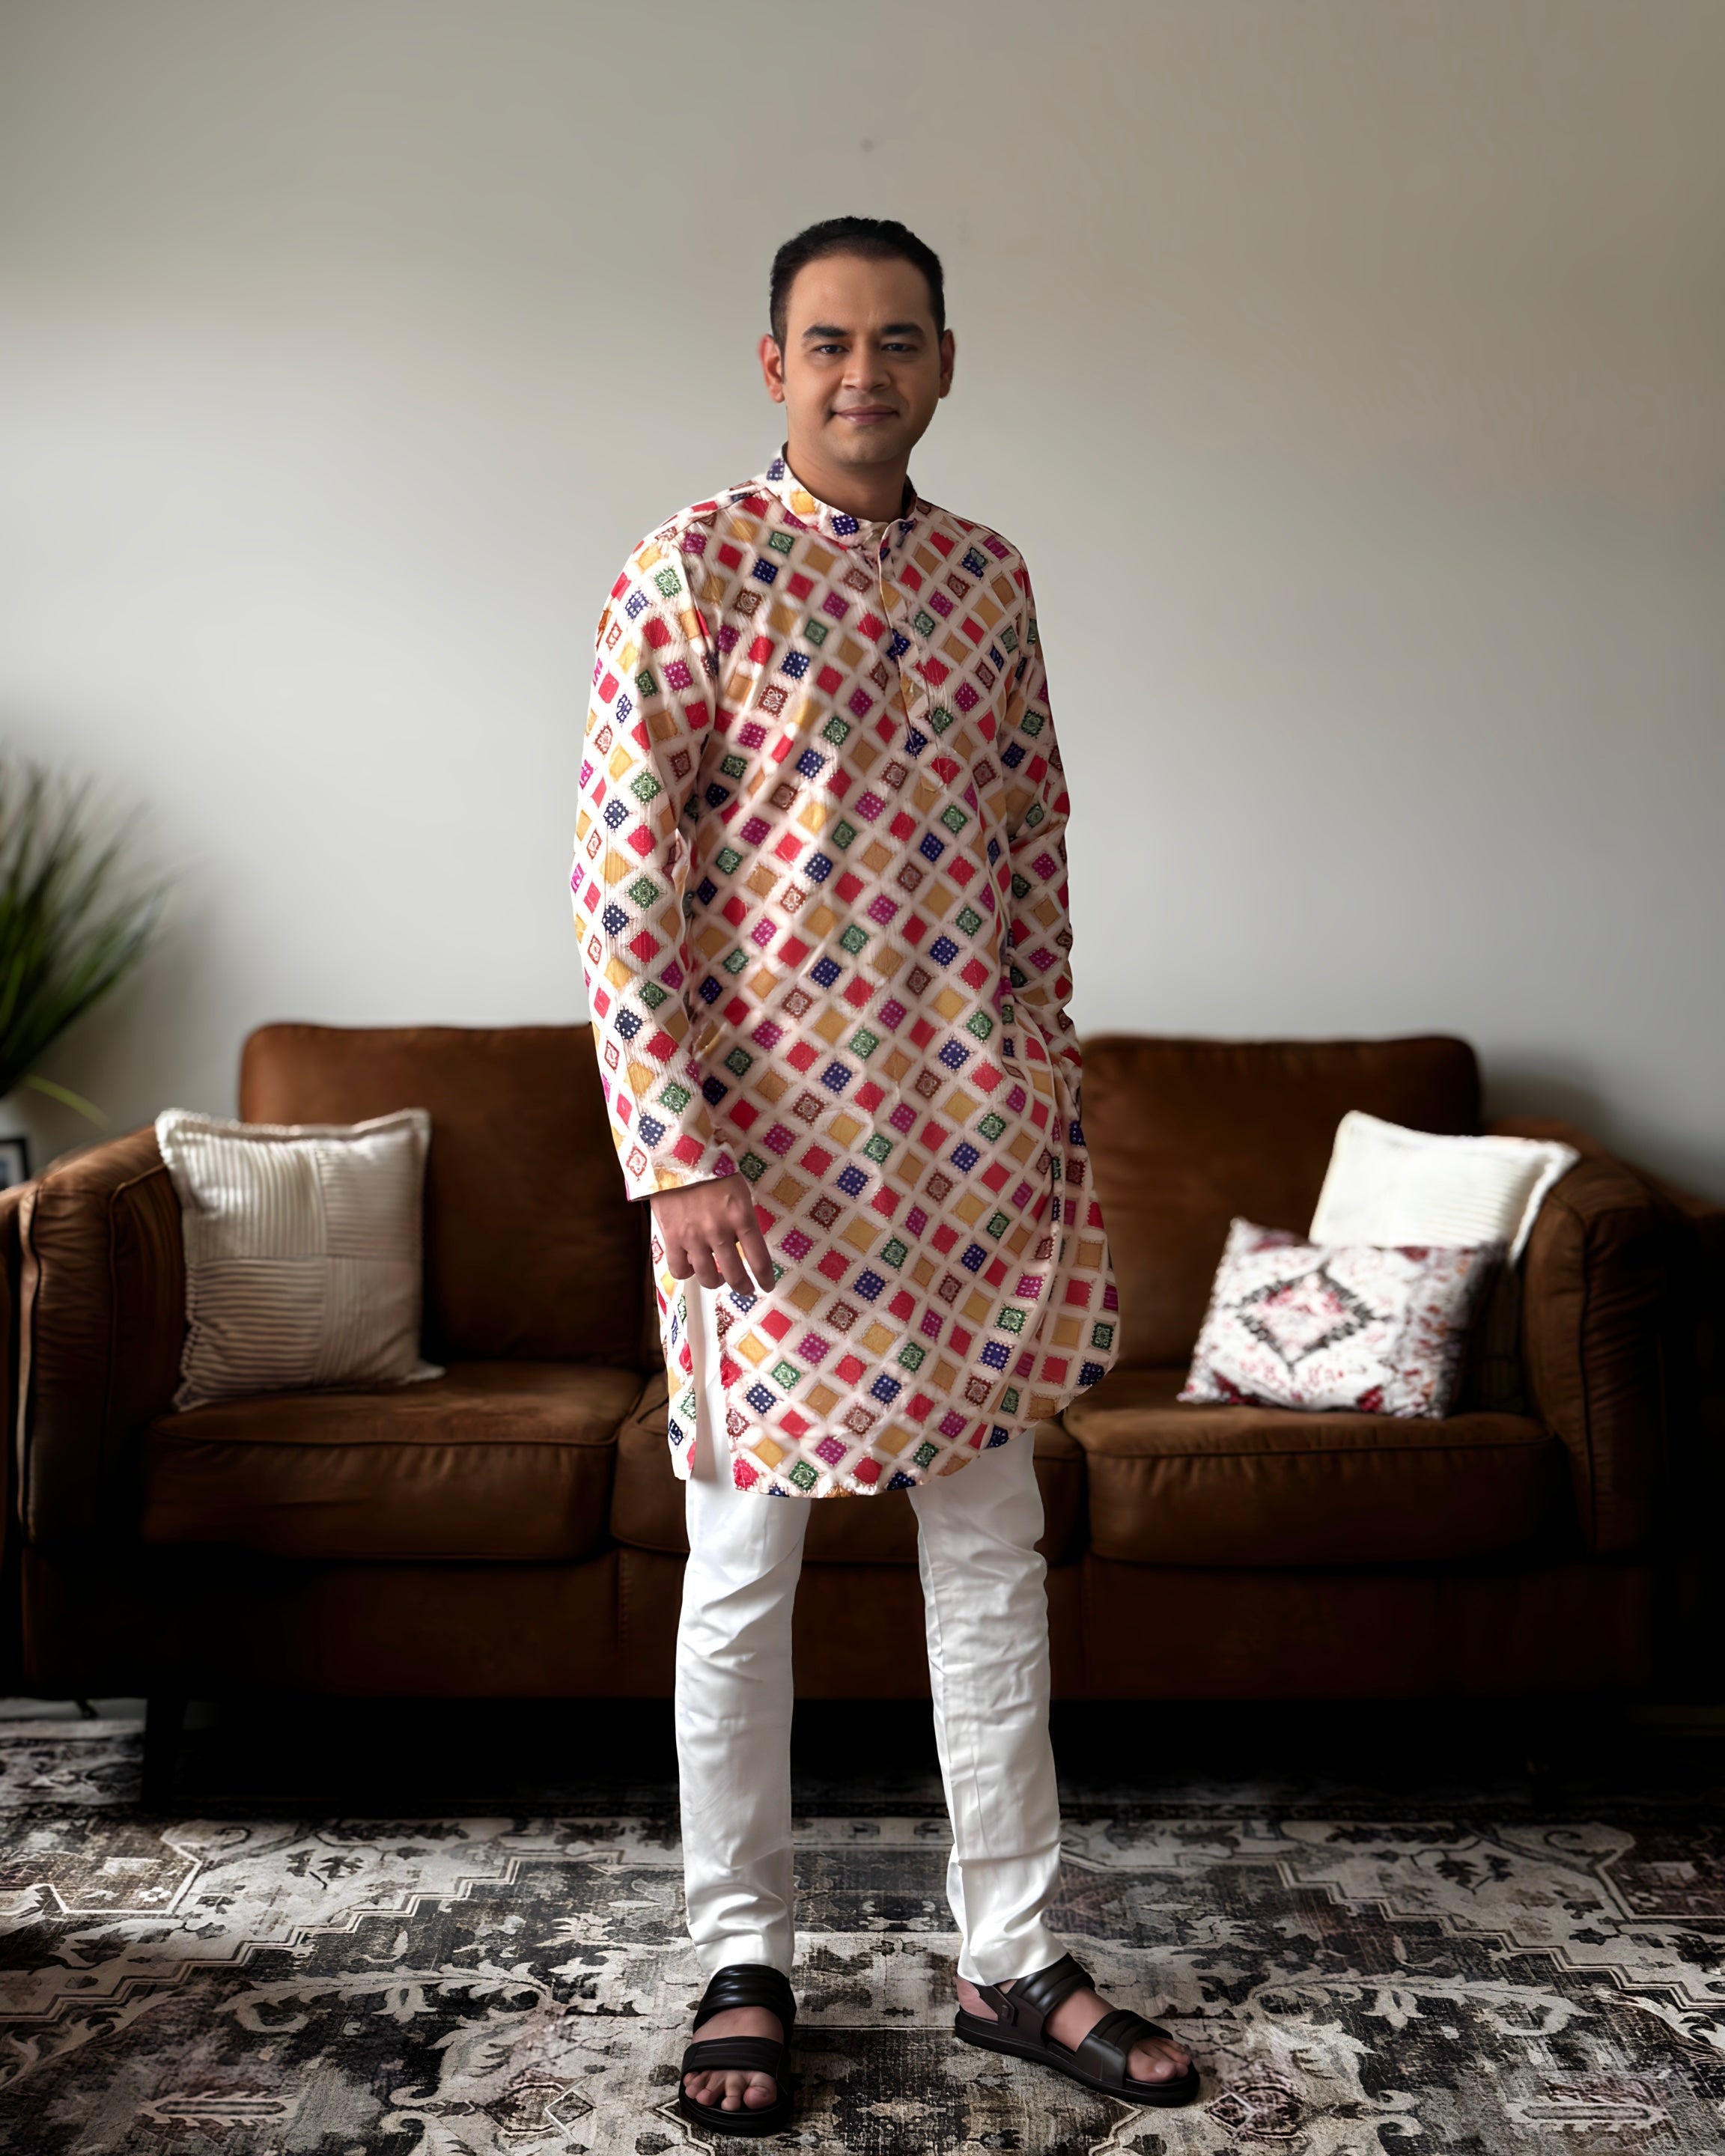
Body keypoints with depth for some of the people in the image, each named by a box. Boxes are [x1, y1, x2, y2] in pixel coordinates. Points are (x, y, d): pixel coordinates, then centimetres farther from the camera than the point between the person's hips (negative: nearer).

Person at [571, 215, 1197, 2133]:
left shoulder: (988, 576, 10)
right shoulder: (691, 569, -5)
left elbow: (1034, 851, 14)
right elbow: (621, 877, -10)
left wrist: (1047, 1090, 10)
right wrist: (678, 1150, -16)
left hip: (976, 1143, 5)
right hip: (769, 1145, -5)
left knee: (993, 1557, 11)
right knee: (744, 1567, 7)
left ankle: (1011, 1959, 26)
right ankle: (743, 1967, 25)